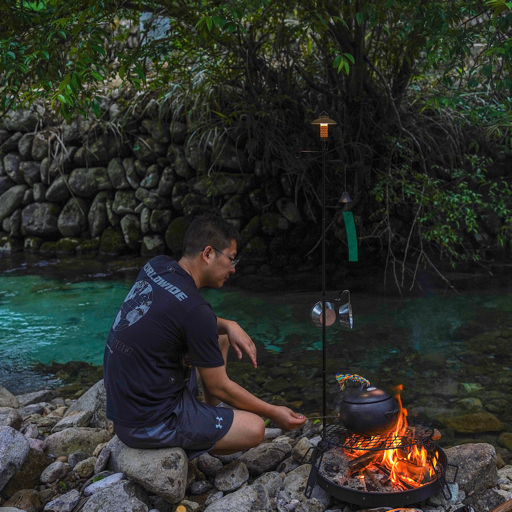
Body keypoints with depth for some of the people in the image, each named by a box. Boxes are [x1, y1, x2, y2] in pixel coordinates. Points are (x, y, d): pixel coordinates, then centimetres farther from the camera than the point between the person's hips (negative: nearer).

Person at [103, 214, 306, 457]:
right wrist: (274, 413, 0)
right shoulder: (194, 308, -25)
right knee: (254, 429, -10)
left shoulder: (156, 266, -2)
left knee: (220, 338, 18)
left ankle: (213, 411, 24)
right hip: (148, 424, -9)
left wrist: (228, 325, 2)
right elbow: (219, 387, -13)